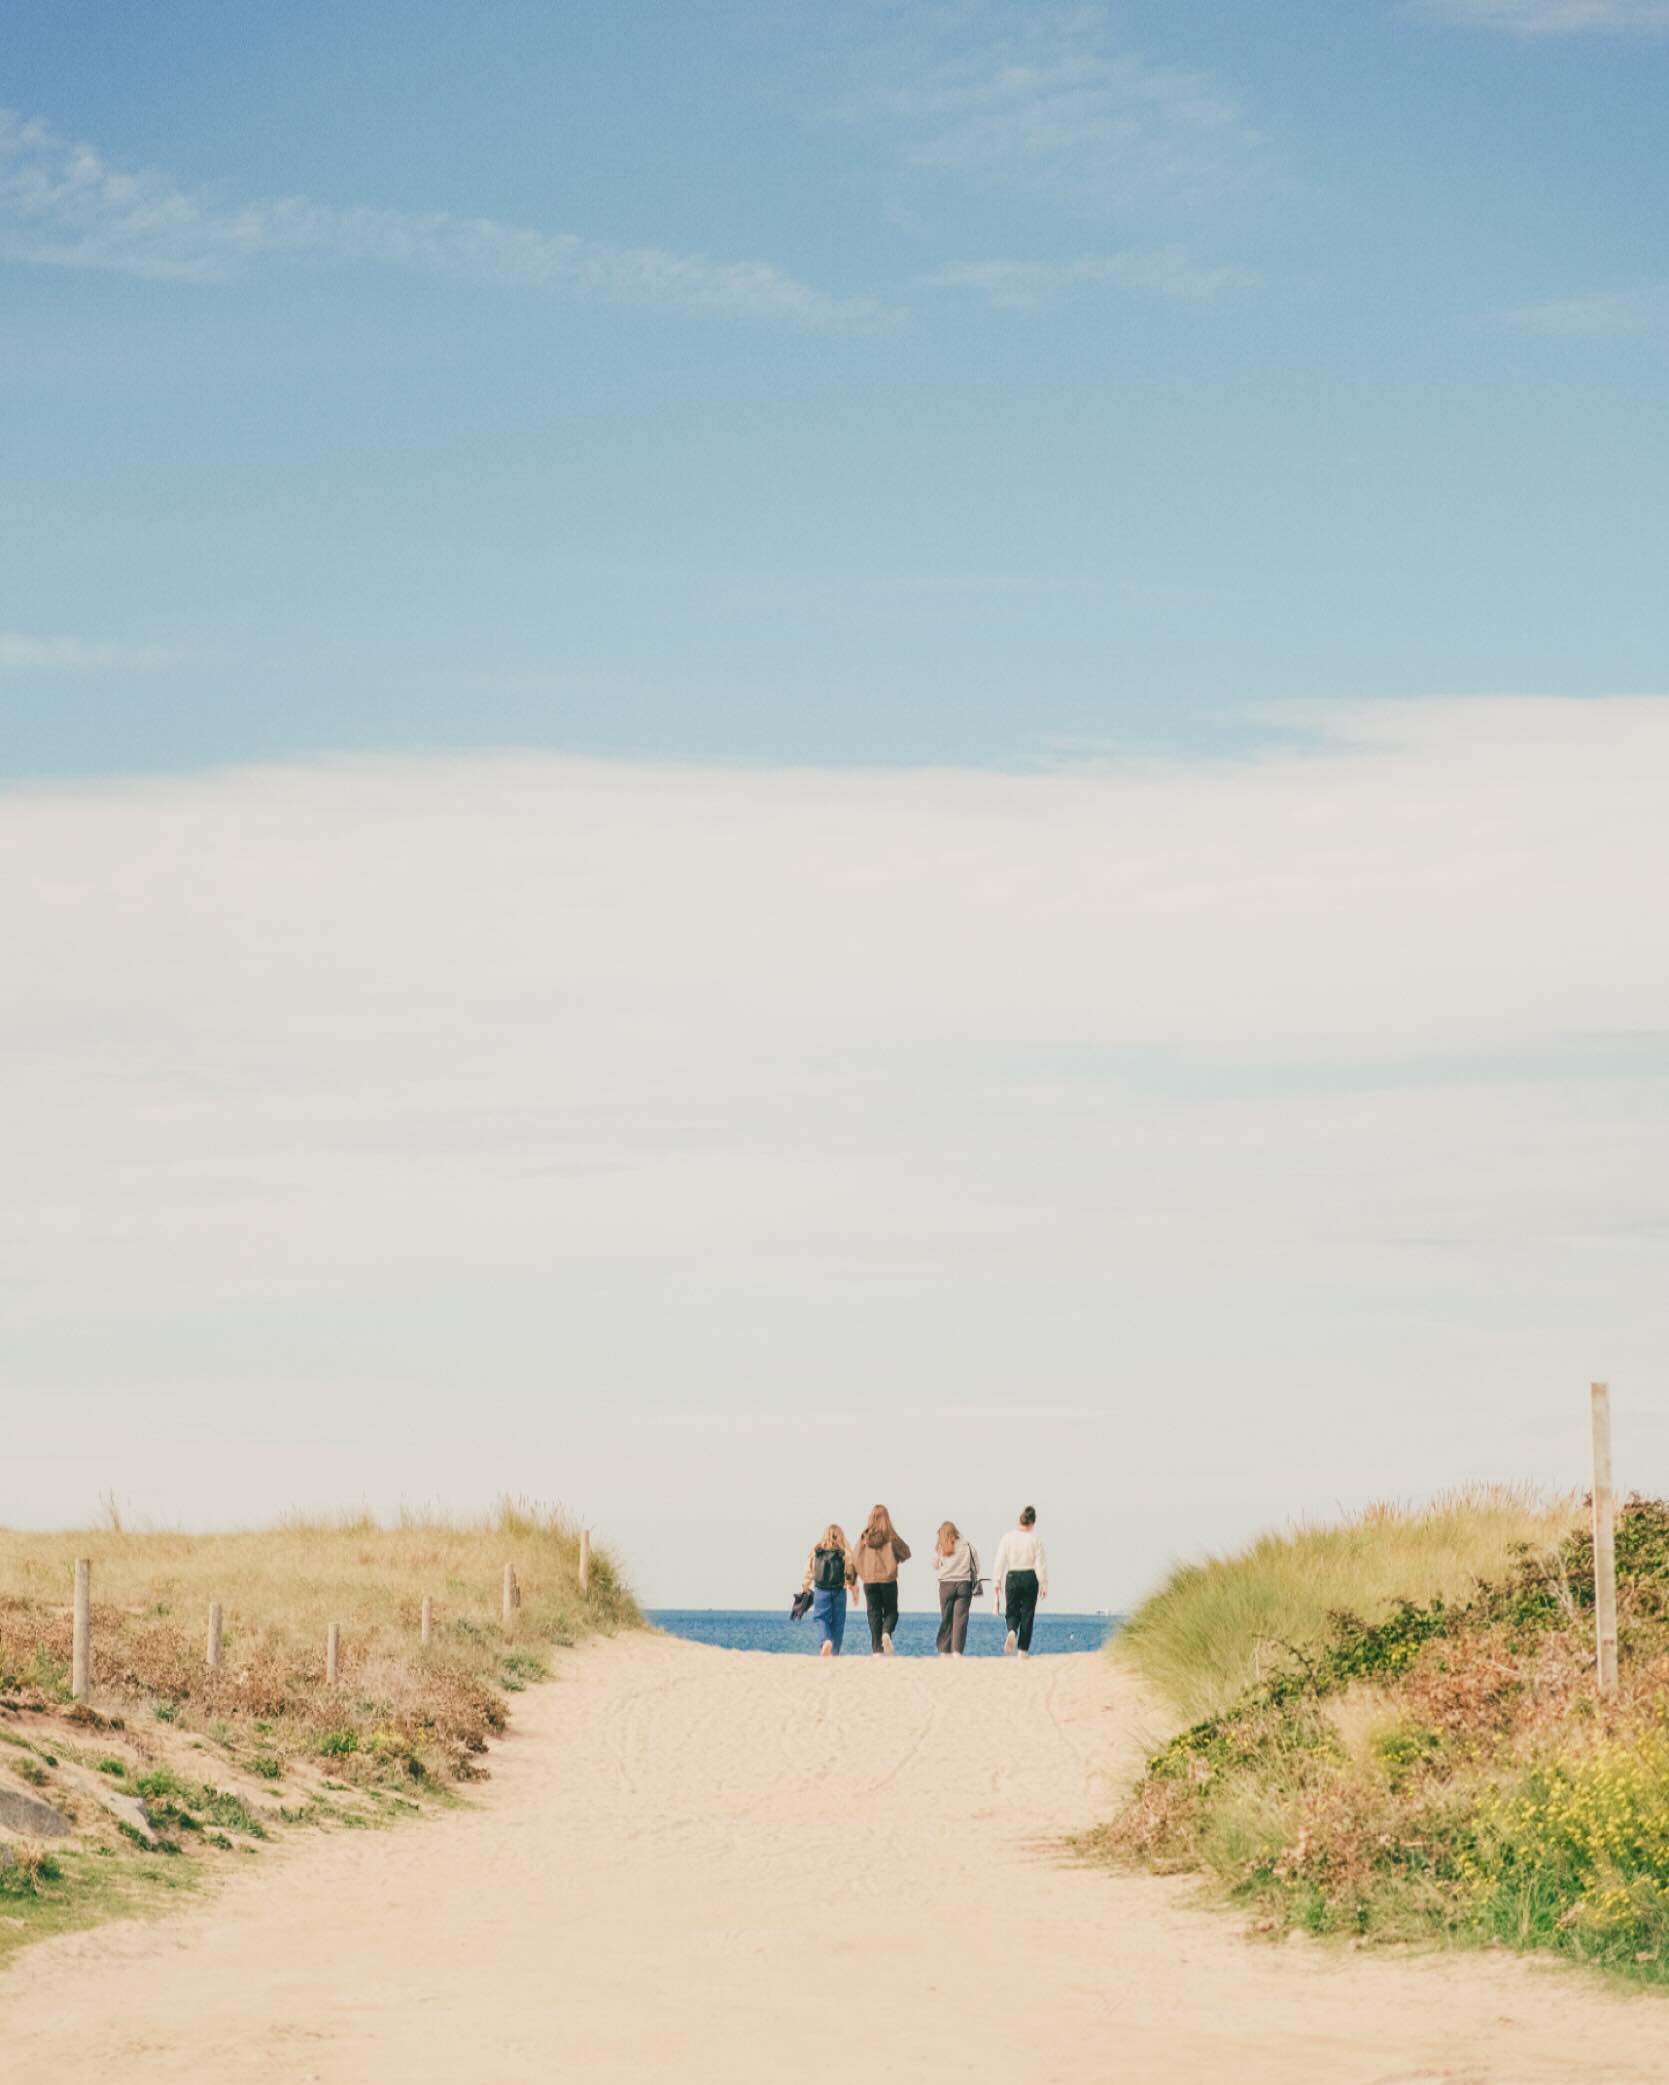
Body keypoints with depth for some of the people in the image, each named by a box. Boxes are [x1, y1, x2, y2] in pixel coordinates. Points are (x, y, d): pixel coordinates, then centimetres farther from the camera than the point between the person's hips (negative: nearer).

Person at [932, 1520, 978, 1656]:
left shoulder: (939, 1548, 2)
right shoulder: (966, 1545, 2)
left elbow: (935, 1566, 8)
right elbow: (976, 1567, 6)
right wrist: (973, 1581, 18)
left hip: (946, 1585, 0)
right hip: (964, 1584, 0)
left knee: (946, 1619, 8)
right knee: (961, 1619, -2)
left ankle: (945, 1651, 8)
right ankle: (957, 1651, -10)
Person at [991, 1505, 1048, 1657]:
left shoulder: (1007, 1538, -1)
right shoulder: (1035, 1540, -5)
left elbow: (1000, 1562, -1)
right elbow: (1040, 1564, -4)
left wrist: (997, 1582, 5)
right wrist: (1044, 1586, 2)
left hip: (1012, 1577, 1)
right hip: (1030, 1578, -1)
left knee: (1012, 1611, 12)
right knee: (1027, 1613, 7)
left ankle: (1012, 1632, -20)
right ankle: (1023, 1649, 6)